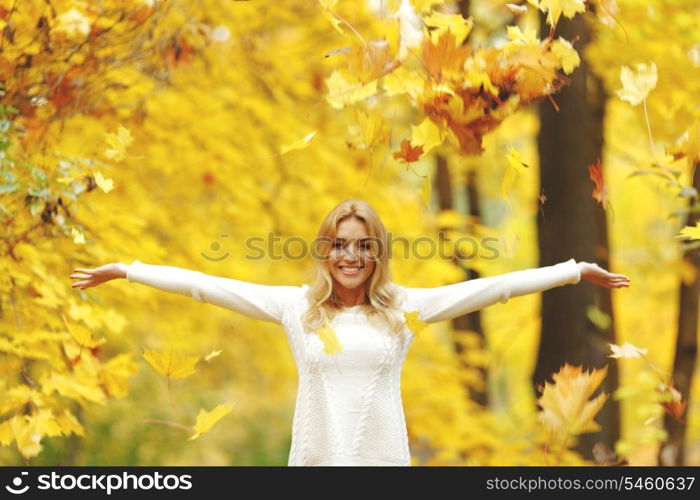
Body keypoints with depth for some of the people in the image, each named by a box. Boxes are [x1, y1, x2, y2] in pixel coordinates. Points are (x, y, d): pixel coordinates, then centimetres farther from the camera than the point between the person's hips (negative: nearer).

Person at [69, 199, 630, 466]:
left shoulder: (405, 307, 3)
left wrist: (577, 271, -2)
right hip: (315, 459, 0)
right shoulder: (296, 307, 4)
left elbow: (490, 287, 0)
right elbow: (210, 286, 3)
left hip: (384, 459, 0)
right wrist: (127, 271, 1)